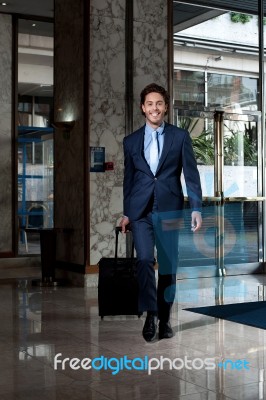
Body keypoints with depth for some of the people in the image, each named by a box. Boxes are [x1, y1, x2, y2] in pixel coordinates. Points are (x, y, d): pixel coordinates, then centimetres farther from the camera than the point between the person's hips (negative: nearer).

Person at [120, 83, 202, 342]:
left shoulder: (180, 137, 4)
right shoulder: (131, 141, 10)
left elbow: (191, 174, 2)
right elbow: (128, 178, 14)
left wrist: (196, 208, -6)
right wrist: (126, 213, 14)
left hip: (168, 209, 0)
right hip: (140, 211, 1)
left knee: (168, 265, 5)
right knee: (144, 260, -14)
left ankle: (164, 318, 18)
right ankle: (150, 315, -1)